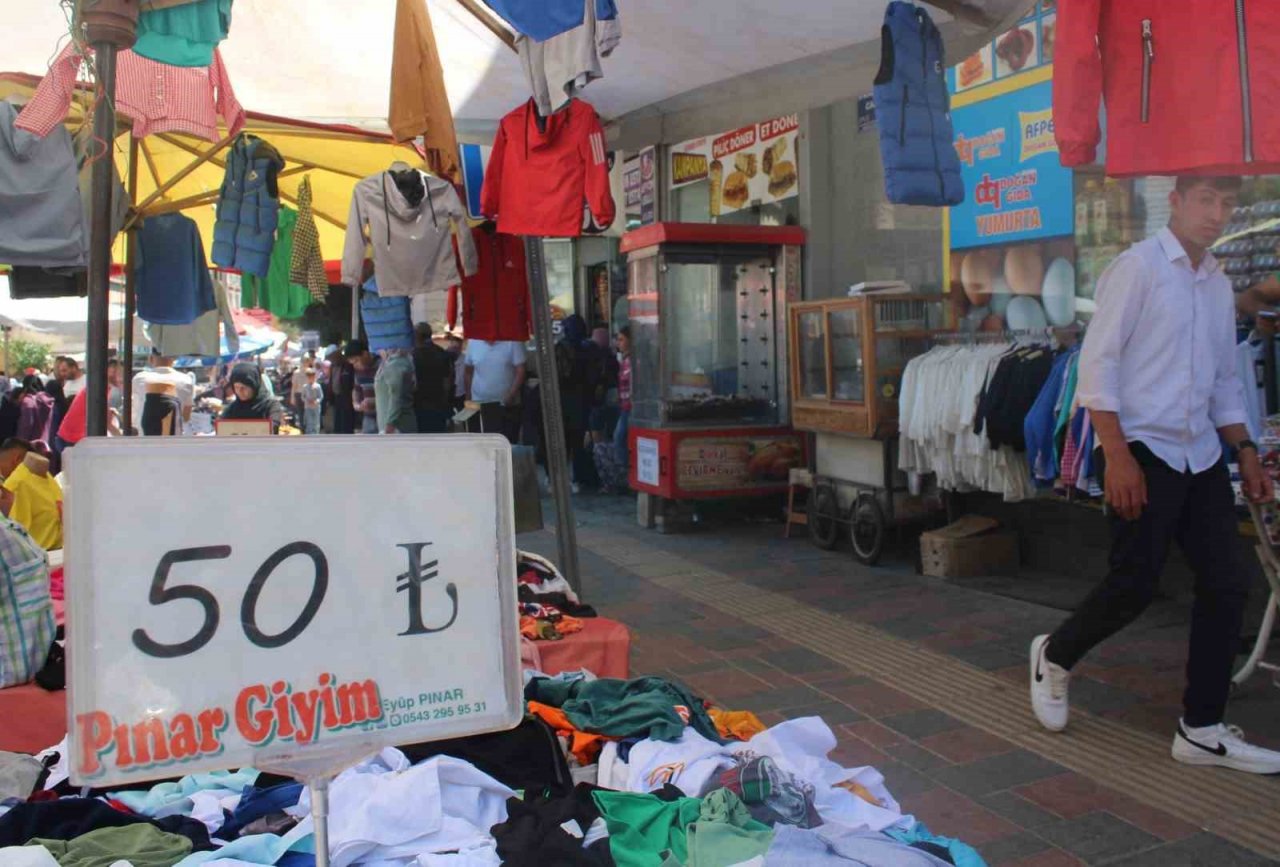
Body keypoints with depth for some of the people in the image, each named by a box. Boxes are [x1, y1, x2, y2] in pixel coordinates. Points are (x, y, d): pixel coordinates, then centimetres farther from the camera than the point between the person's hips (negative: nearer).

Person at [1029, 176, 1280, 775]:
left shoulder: (1218, 284, 15)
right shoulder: (1138, 266, -7)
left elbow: (1225, 381, 22)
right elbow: (1097, 363, -13)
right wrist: (1118, 456, -19)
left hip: (1201, 455, 7)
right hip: (1144, 451, -7)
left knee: (1226, 584, 4)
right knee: (1134, 584, -7)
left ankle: (1201, 730, 15)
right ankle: (1054, 657, 22)